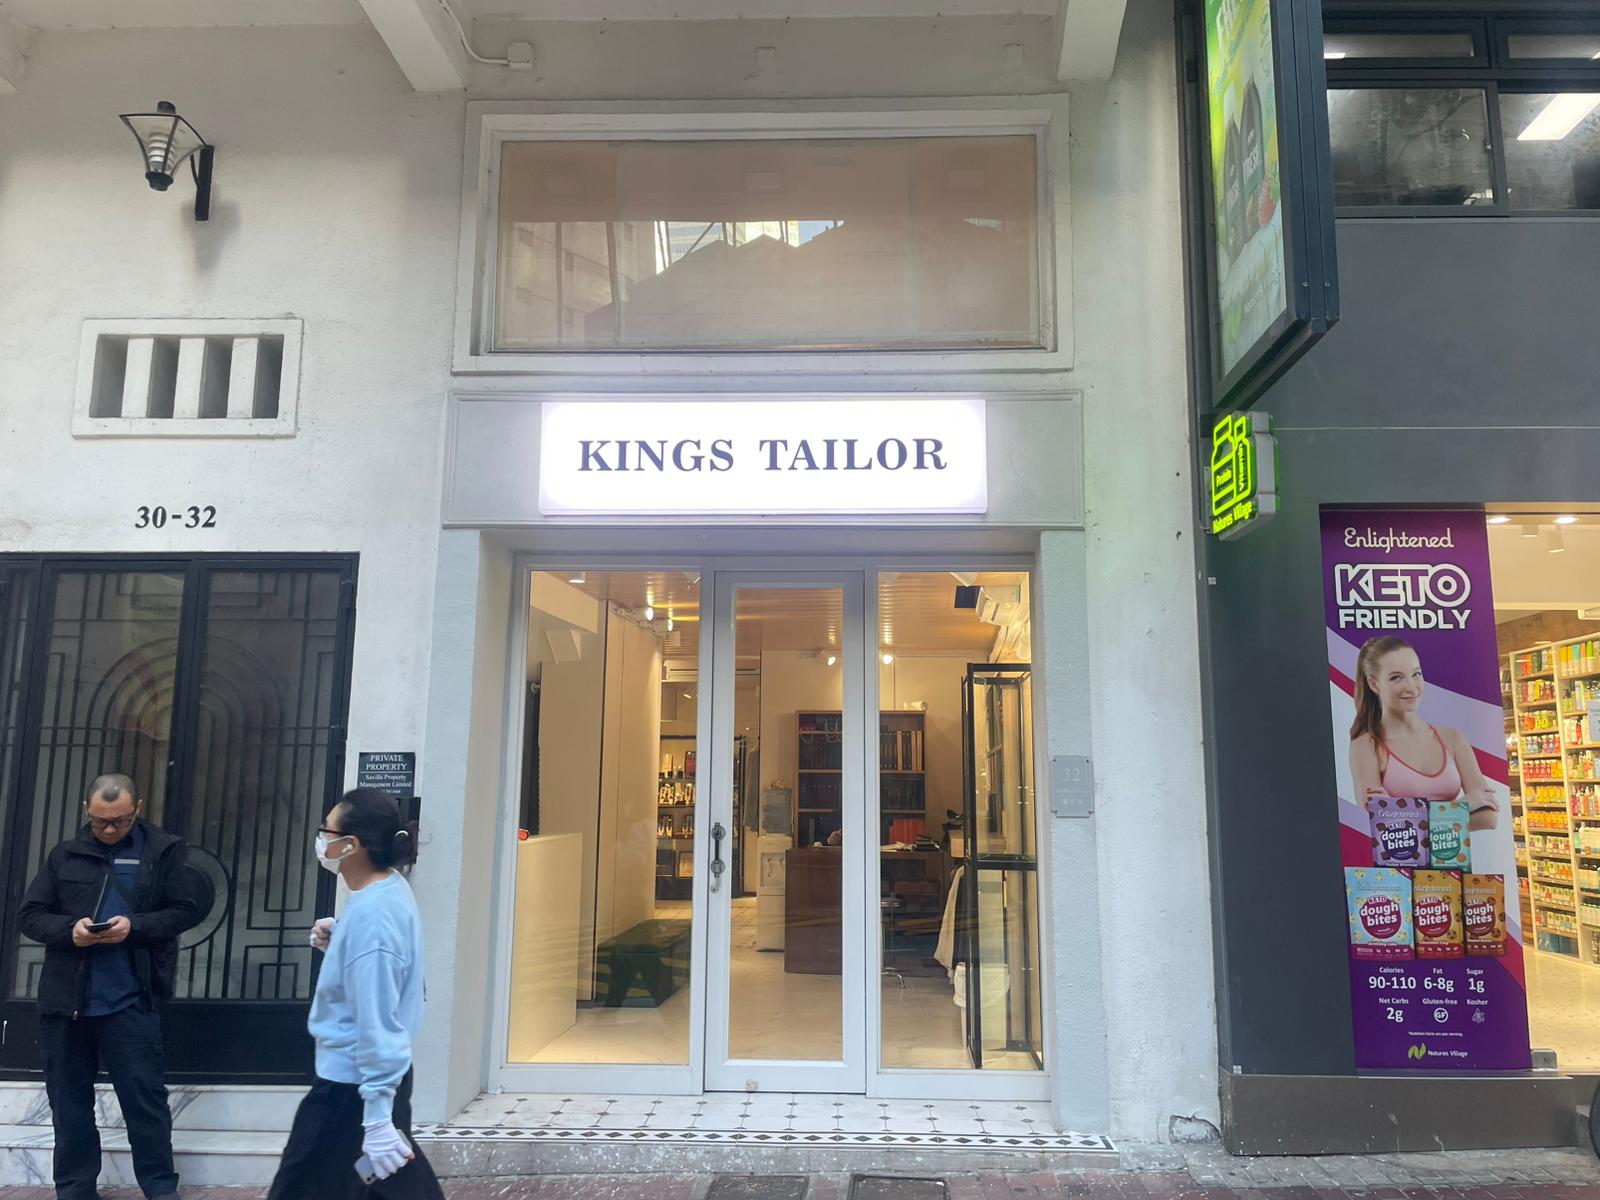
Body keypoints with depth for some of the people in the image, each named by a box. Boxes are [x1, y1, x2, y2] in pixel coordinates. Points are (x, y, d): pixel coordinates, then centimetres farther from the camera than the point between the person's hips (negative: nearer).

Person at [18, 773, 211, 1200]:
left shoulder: (165, 851, 0)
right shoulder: (64, 855, 8)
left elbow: (188, 908, -2)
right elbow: (30, 916, 9)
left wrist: (135, 926, -17)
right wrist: (68, 929, -11)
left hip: (130, 1002, -3)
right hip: (65, 1000, 4)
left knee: (144, 1099, 0)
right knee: (69, 1100, 12)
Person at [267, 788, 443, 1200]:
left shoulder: (371, 915, -27)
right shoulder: (390, 889, 2)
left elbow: (377, 1023, -27)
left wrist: (376, 1118, -25)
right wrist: (336, 941, 1)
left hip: (354, 1084, -9)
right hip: (384, 1074, 9)